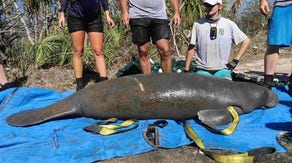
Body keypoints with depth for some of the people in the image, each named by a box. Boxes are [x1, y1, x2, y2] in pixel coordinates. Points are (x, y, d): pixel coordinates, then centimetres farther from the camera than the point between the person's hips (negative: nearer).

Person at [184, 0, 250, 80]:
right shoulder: (197, 24, 2)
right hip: (202, 70, 0)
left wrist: (235, 60, 4)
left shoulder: (229, 24, 2)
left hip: (222, 69, 0)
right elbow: (191, 47, 5)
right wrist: (186, 70, 3)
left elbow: (246, 40, 11)